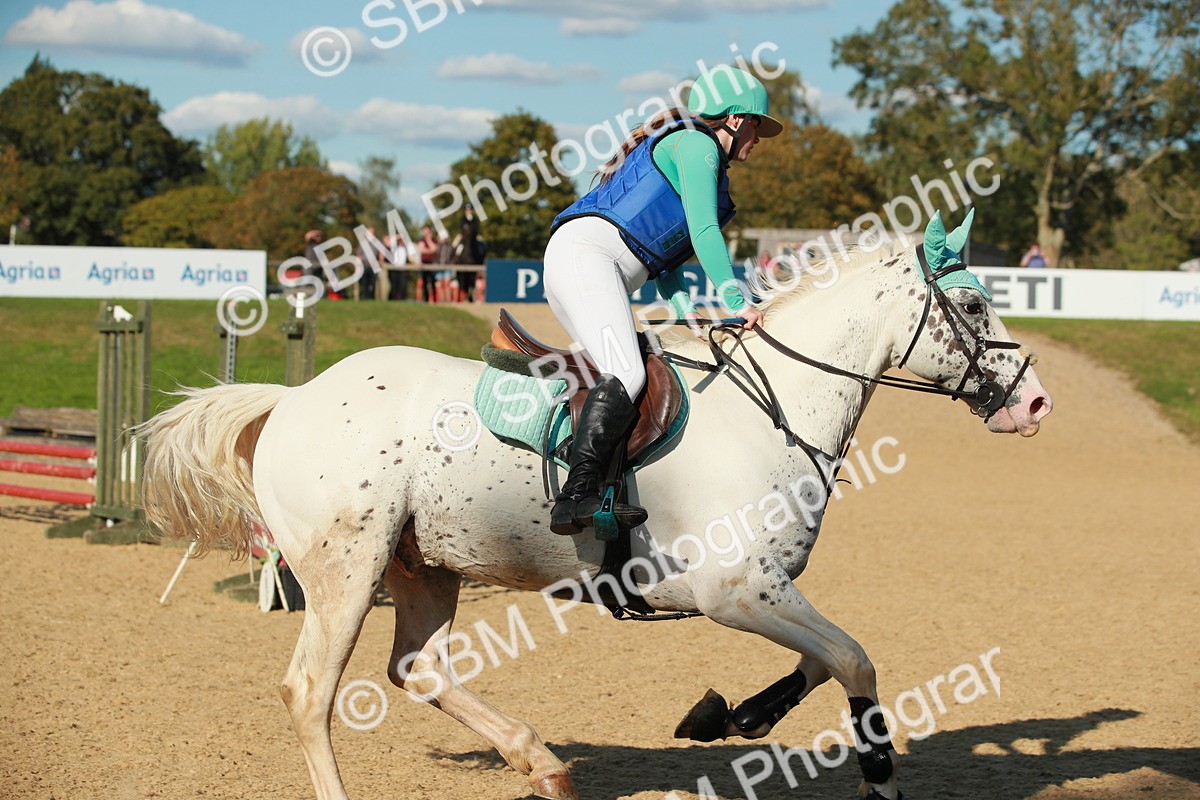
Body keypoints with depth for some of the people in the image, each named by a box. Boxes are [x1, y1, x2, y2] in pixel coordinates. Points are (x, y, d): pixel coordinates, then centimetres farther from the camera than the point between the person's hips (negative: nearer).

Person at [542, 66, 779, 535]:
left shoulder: (695, 152, 30)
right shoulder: (694, 144, 1)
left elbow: (664, 251, 27)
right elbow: (703, 231, -9)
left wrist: (686, 313, 13)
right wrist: (737, 302, -10)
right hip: (584, 251, -11)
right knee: (627, 374, -26)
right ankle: (577, 496, -37)